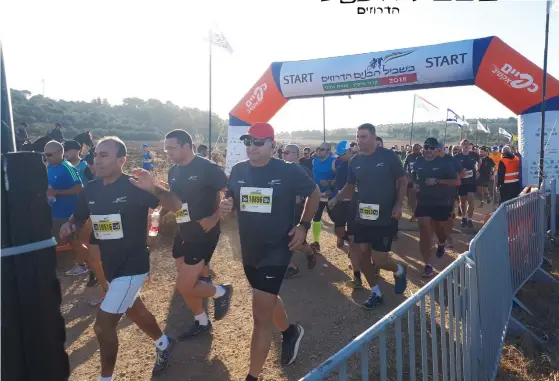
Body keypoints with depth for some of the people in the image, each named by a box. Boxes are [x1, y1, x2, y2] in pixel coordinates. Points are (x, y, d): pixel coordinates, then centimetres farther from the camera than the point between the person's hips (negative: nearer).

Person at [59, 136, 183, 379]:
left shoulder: (134, 187, -19)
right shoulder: (90, 190, 0)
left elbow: (176, 206, -25)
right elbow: (78, 219, 14)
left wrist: (153, 189, -45)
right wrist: (68, 227, -10)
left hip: (133, 266, -8)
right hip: (110, 266, 8)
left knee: (103, 325, -6)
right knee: (133, 310, 24)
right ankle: (164, 344, 49)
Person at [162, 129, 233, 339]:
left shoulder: (207, 168, -16)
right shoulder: (173, 172, 7)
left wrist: (215, 218, -20)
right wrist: (161, 213, 1)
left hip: (203, 234, -8)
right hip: (183, 233, 8)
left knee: (184, 286, -8)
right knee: (187, 284, 16)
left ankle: (222, 292, 19)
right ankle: (202, 322, 36)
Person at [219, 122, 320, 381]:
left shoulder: (288, 171, -13)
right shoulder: (238, 170, -1)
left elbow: (314, 194, 2)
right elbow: (230, 201, 11)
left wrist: (303, 226, -6)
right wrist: (225, 206, -13)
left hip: (276, 250, -6)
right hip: (248, 250, 6)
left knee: (261, 315, -5)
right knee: (268, 299, 26)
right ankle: (290, 332, 55)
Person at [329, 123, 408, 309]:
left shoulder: (388, 156, -9)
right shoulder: (355, 161, 3)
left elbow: (402, 181, -1)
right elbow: (350, 186, 11)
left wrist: (398, 205, -12)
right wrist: (336, 198, -8)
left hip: (384, 217, -5)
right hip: (362, 216, 5)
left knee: (379, 259, -4)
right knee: (363, 254, 8)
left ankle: (399, 271, 31)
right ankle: (375, 292, 27)